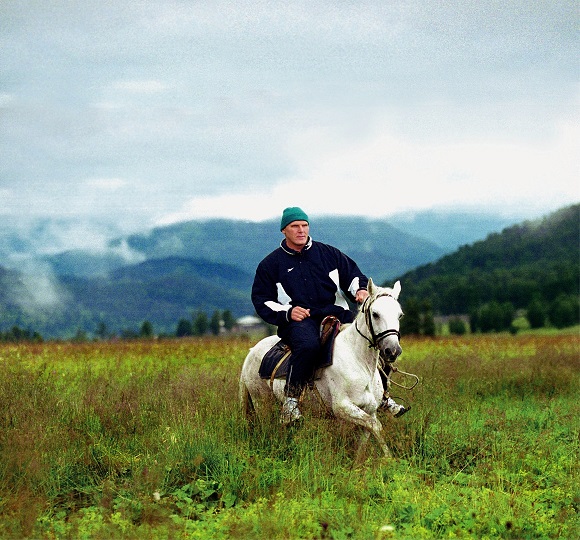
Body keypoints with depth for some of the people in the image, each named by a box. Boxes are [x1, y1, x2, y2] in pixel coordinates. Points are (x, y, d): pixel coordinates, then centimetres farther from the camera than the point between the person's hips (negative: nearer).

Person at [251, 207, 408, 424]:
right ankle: (290, 399, -24)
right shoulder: (270, 264, 12)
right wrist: (287, 312, -9)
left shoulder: (329, 253, 17)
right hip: (298, 320, -3)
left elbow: (352, 274, 19)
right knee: (308, 346, -39)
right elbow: (261, 300, 10)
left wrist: (361, 290, -6)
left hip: (335, 312, 3)